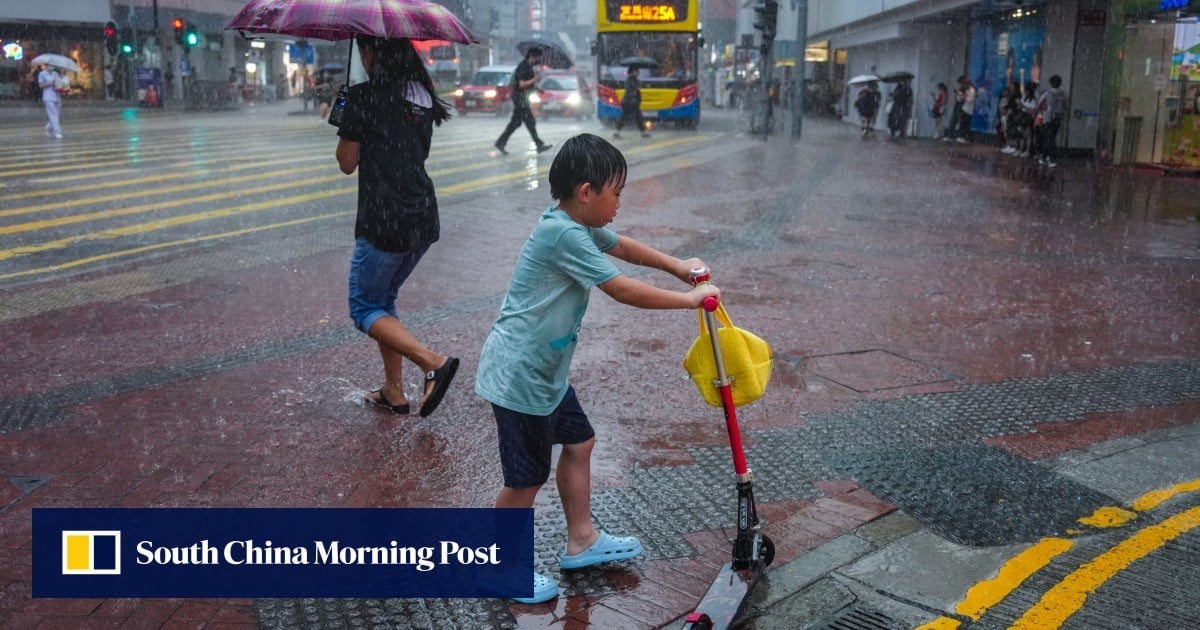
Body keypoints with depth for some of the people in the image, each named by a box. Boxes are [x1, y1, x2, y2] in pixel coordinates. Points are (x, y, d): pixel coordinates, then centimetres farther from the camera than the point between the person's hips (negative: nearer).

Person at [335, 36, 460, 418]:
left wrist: (344, 124, 12)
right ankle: (393, 391, 24)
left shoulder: (363, 98, -11)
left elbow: (347, 164, -4)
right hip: (424, 218, 7)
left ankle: (434, 363, -10)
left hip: (384, 222, -7)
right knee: (384, 300, 22)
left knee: (365, 308, 8)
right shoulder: (423, 95, 9)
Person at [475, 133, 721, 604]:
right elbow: (624, 290, -24)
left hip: (544, 369, 10)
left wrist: (677, 265, 19)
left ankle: (581, 542, 35)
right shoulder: (564, 235, -24)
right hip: (519, 374, -10)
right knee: (527, 477, 2)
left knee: (579, 443, 19)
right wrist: (691, 299, -14)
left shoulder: (579, 226, 6)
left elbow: (620, 245, 25)